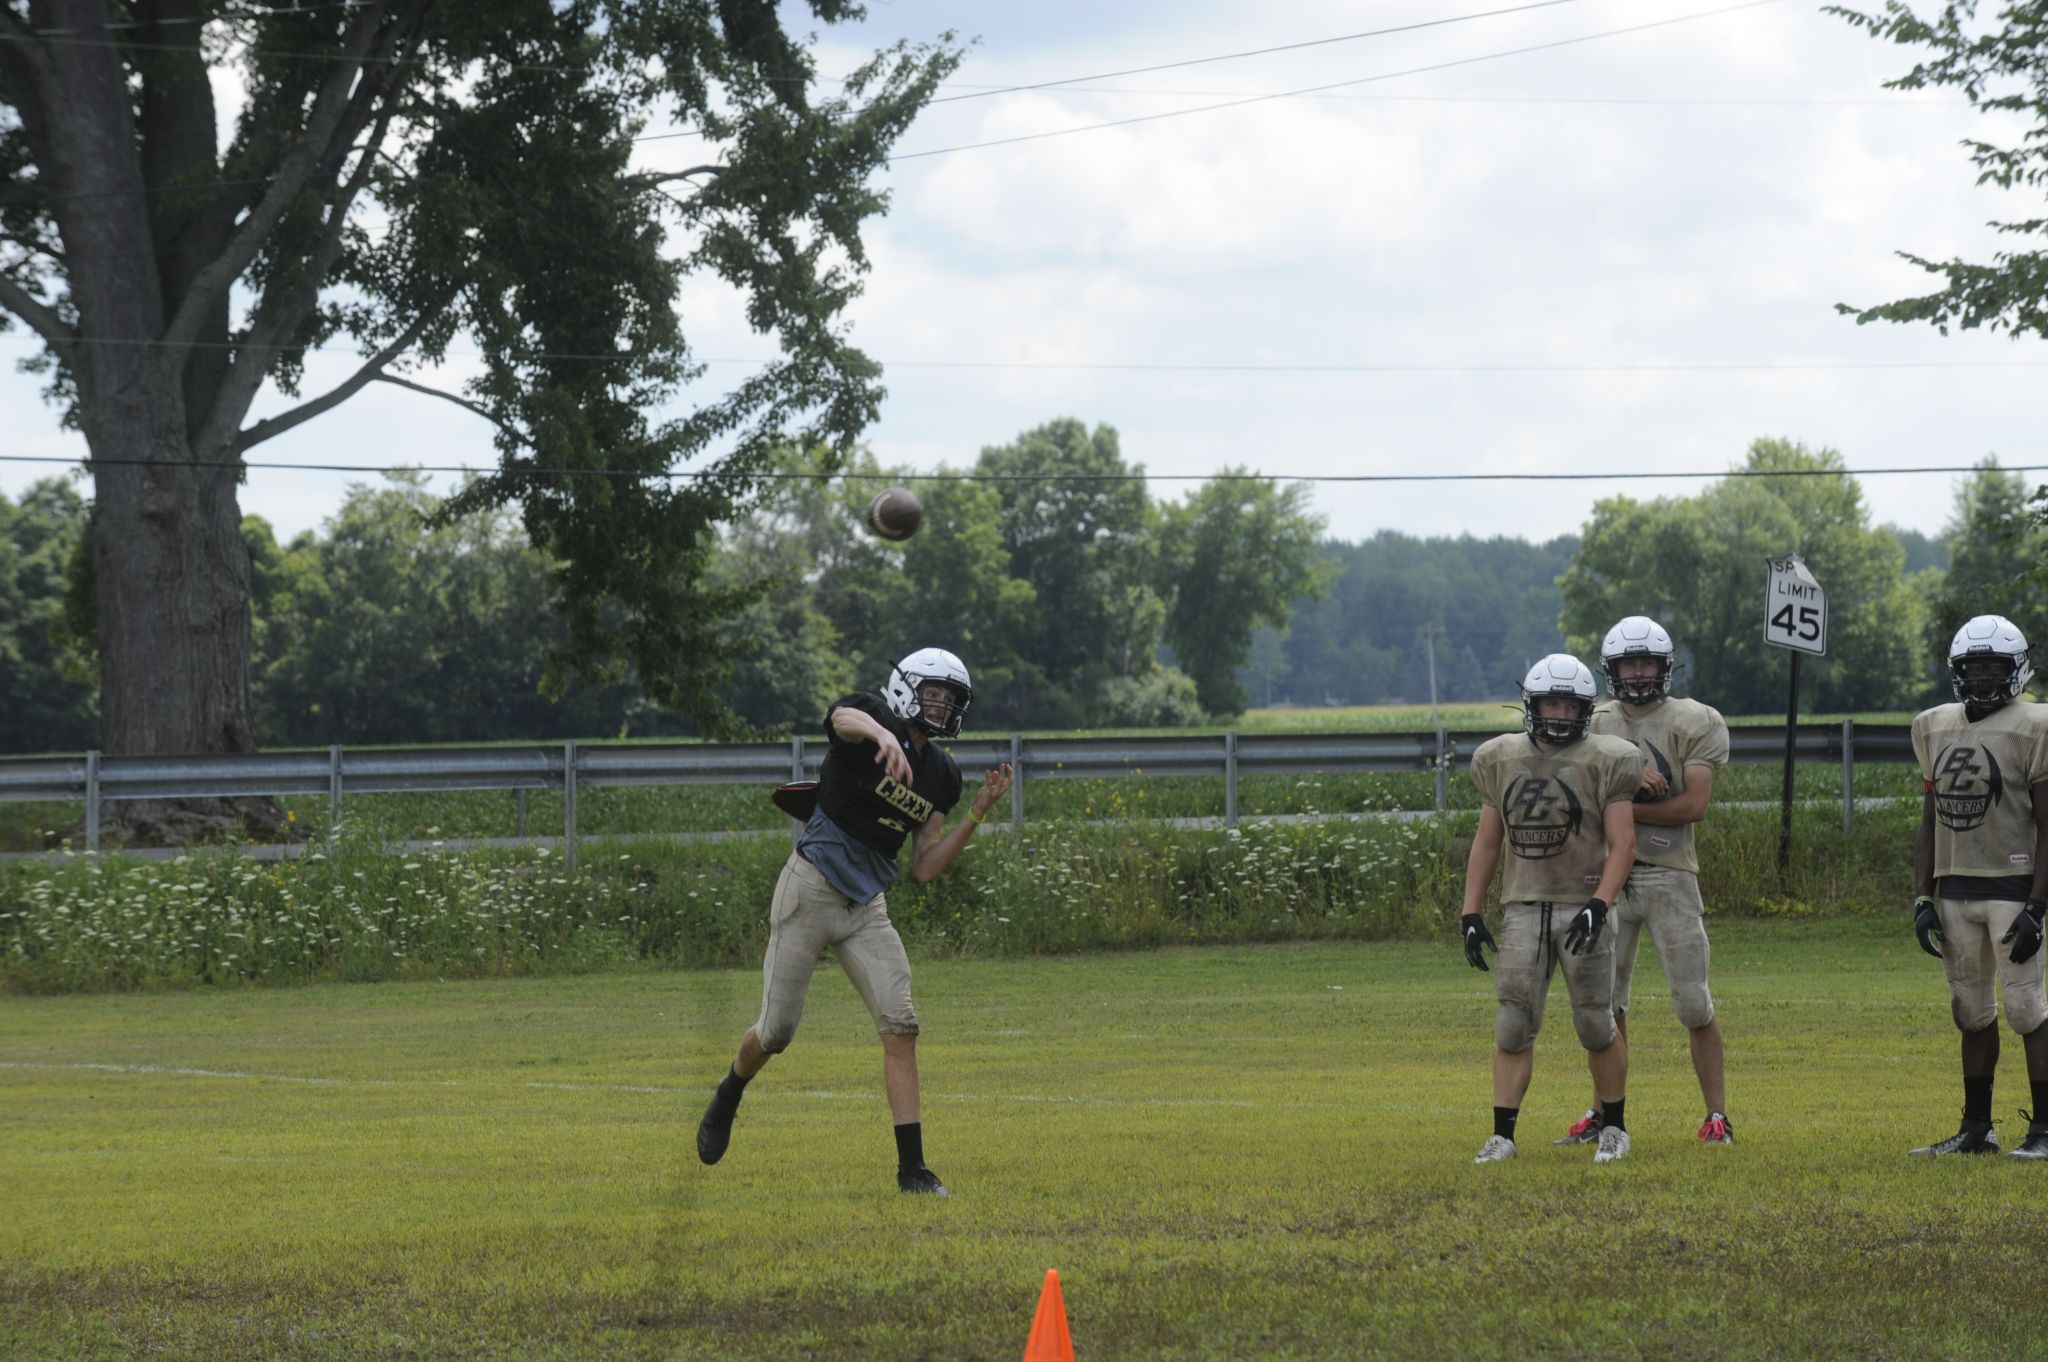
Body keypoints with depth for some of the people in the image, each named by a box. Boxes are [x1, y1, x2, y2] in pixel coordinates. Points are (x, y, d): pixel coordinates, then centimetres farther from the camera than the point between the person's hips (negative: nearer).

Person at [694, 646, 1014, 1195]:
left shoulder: (940, 775, 8)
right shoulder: (870, 720, -9)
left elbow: (924, 869, 9)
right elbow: (846, 718, -37)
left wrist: (976, 815, -2)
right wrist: (883, 735, -60)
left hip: (867, 907, 5)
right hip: (810, 889, -5)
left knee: (900, 1026, -11)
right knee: (776, 1031, 3)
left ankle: (912, 1166, -9)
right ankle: (728, 1098, 36)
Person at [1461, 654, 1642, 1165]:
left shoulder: (1603, 762, -4)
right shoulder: (1502, 760, 8)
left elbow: (1622, 844, -7)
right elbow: (1487, 842, 14)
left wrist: (1598, 906, -20)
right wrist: (1471, 913, 8)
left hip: (1582, 907, -3)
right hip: (1523, 908, 3)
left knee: (1596, 1024, 0)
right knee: (1513, 1025, -3)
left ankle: (1614, 1127, 17)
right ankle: (1502, 1135, 0)